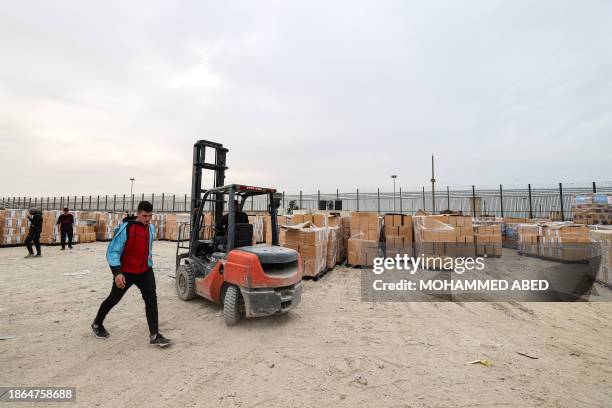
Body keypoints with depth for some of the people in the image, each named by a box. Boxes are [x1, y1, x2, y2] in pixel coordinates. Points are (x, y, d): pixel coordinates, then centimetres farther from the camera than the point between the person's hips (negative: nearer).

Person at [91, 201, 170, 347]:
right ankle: (97, 324, 45)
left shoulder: (151, 228, 1)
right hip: (126, 272, -4)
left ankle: (154, 335, -3)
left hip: (145, 271, 4)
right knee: (113, 299, 16)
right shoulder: (126, 228, -20)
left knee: (152, 299, -7)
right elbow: (112, 252, -18)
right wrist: (117, 272, -27)